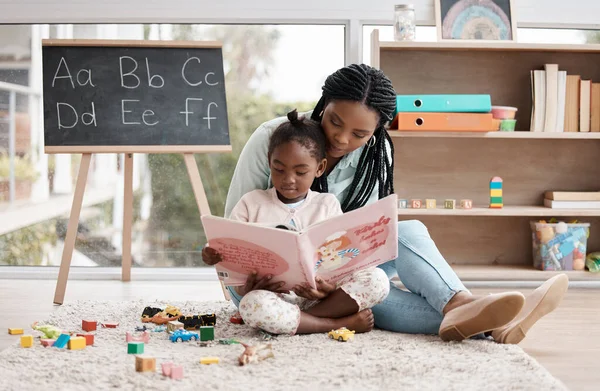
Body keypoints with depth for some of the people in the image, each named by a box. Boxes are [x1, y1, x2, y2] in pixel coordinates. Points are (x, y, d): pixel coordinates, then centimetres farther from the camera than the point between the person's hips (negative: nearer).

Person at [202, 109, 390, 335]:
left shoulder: (328, 205, 10)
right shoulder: (251, 203, 10)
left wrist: (331, 286, -22)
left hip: (319, 296, 1)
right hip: (273, 297, -1)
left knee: (377, 279, -23)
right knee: (252, 305, -38)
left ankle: (307, 317, -26)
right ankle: (339, 323, -25)